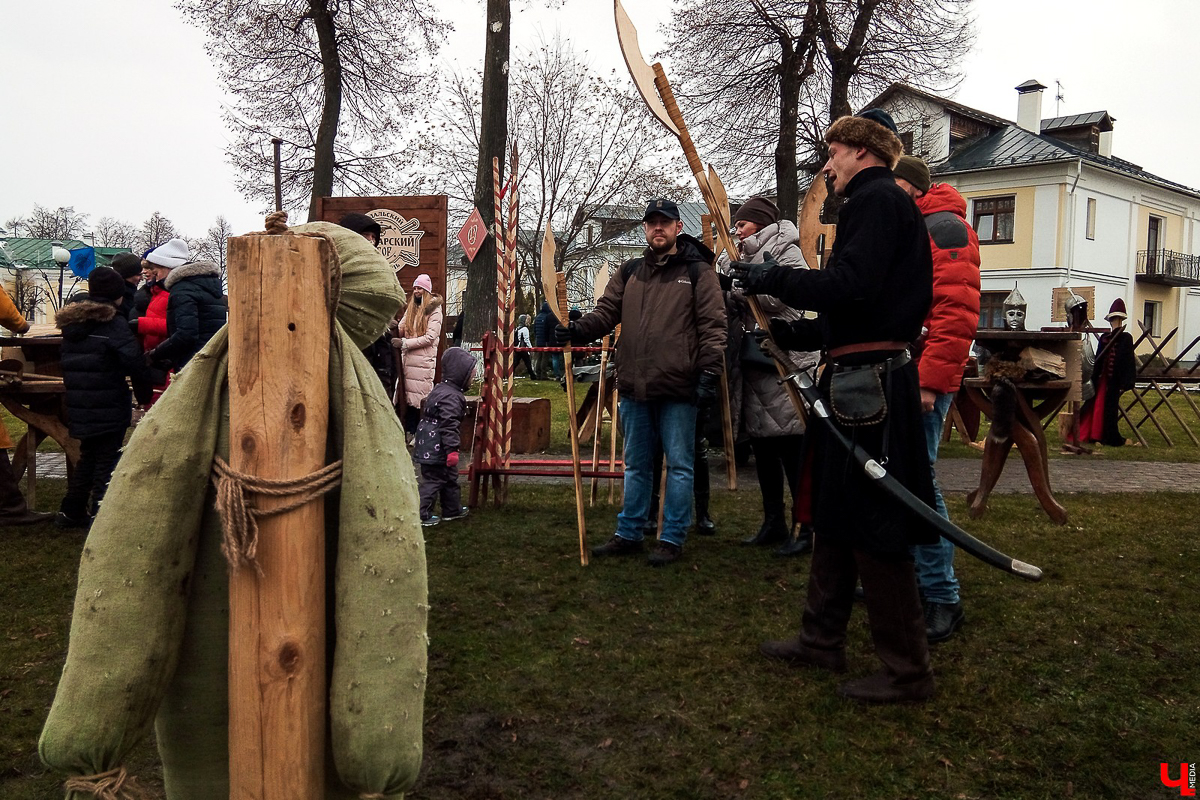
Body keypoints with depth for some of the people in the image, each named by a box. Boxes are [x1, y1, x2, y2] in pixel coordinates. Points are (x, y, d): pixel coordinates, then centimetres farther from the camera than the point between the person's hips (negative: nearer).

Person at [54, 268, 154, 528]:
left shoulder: (72, 323, 11)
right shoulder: (114, 323, -13)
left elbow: (68, 363, 21)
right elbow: (135, 364, -20)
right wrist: (144, 397, -9)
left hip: (79, 406, 7)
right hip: (110, 408, -7)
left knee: (88, 457, 21)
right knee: (107, 461, 1)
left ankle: (70, 512, 27)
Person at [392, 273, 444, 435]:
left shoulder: (434, 309, -2)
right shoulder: (411, 308, 17)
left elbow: (430, 337, -11)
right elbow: (401, 330, 14)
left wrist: (404, 343, -13)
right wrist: (395, 327, -9)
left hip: (424, 359, -5)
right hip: (408, 358, 5)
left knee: (421, 397, -6)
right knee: (410, 396, 3)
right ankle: (410, 433, 8)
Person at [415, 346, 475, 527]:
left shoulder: (441, 389, 10)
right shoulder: (451, 397, -23)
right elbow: (449, 425, -27)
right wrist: (452, 449, -26)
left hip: (430, 445, 10)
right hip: (437, 448, -10)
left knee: (450, 478, 20)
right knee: (434, 480, 0)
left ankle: (453, 509, 31)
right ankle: (422, 515, 8)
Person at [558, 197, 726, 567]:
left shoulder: (697, 271, 1)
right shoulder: (630, 272, 15)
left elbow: (712, 325, -5)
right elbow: (607, 311, 9)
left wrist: (709, 372, -14)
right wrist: (579, 329, -11)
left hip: (678, 388, -5)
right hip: (634, 386, 5)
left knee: (679, 464, 4)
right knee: (636, 465, 15)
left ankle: (672, 538, 13)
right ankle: (628, 534, 25)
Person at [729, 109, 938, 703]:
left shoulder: (878, 199, -9)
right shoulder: (876, 204, 22)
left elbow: (851, 287, -24)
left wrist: (772, 279, -14)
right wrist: (792, 334, 19)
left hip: (870, 383, -11)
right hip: (858, 380, 11)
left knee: (872, 526, -4)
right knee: (834, 514, 16)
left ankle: (907, 670, 7)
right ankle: (821, 639, 28)